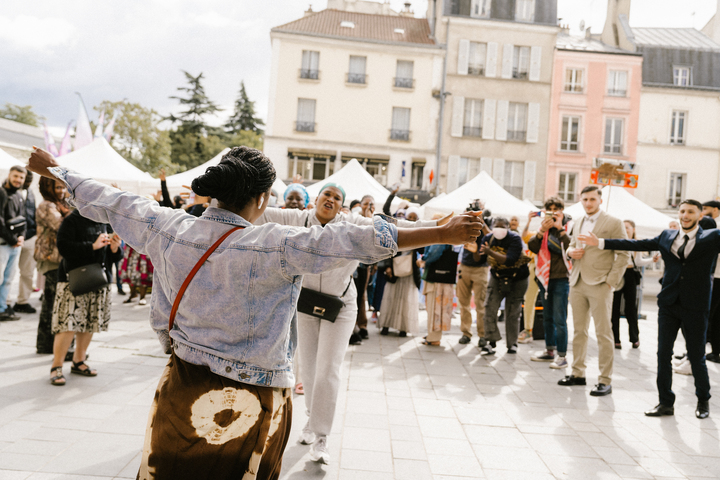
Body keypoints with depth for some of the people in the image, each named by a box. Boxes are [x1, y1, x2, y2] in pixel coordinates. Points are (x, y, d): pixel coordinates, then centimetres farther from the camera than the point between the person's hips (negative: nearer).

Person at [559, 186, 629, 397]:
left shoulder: (613, 223, -4)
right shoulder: (578, 224, 16)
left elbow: (623, 255, -6)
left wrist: (611, 281, -12)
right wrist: (571, 251, 3)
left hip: (599, 284, -6)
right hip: (577, 284, 6)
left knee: (603, 333, -3)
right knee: (579, 331, 12)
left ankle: (605, 381, 3)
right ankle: (578, 373, 22)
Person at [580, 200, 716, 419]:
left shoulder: (712, 237, 1)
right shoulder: (667, 237, 9)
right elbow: (637, 244, 10)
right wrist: (601, 242, 7)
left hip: (695, 306, -3)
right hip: (669, 304, 3)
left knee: (696, 357, 7)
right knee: (663, 354, 3)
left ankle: (703, 401, 30)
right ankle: (666, 402, 15)